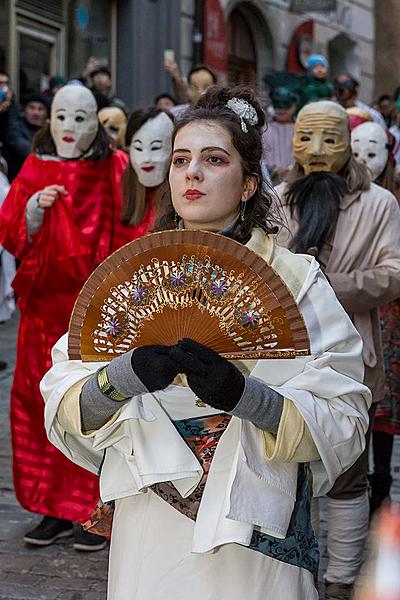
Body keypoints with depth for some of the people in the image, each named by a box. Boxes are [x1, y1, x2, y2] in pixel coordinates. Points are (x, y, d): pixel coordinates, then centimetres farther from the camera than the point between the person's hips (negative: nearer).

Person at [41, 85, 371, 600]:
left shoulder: (295, 280, -5)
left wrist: (243, 395, -27)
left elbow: (343, 422, -12)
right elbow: (66, 406, -6)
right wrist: (126, 376, -26)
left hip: (252, 538, -2)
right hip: (149, 535, 2)